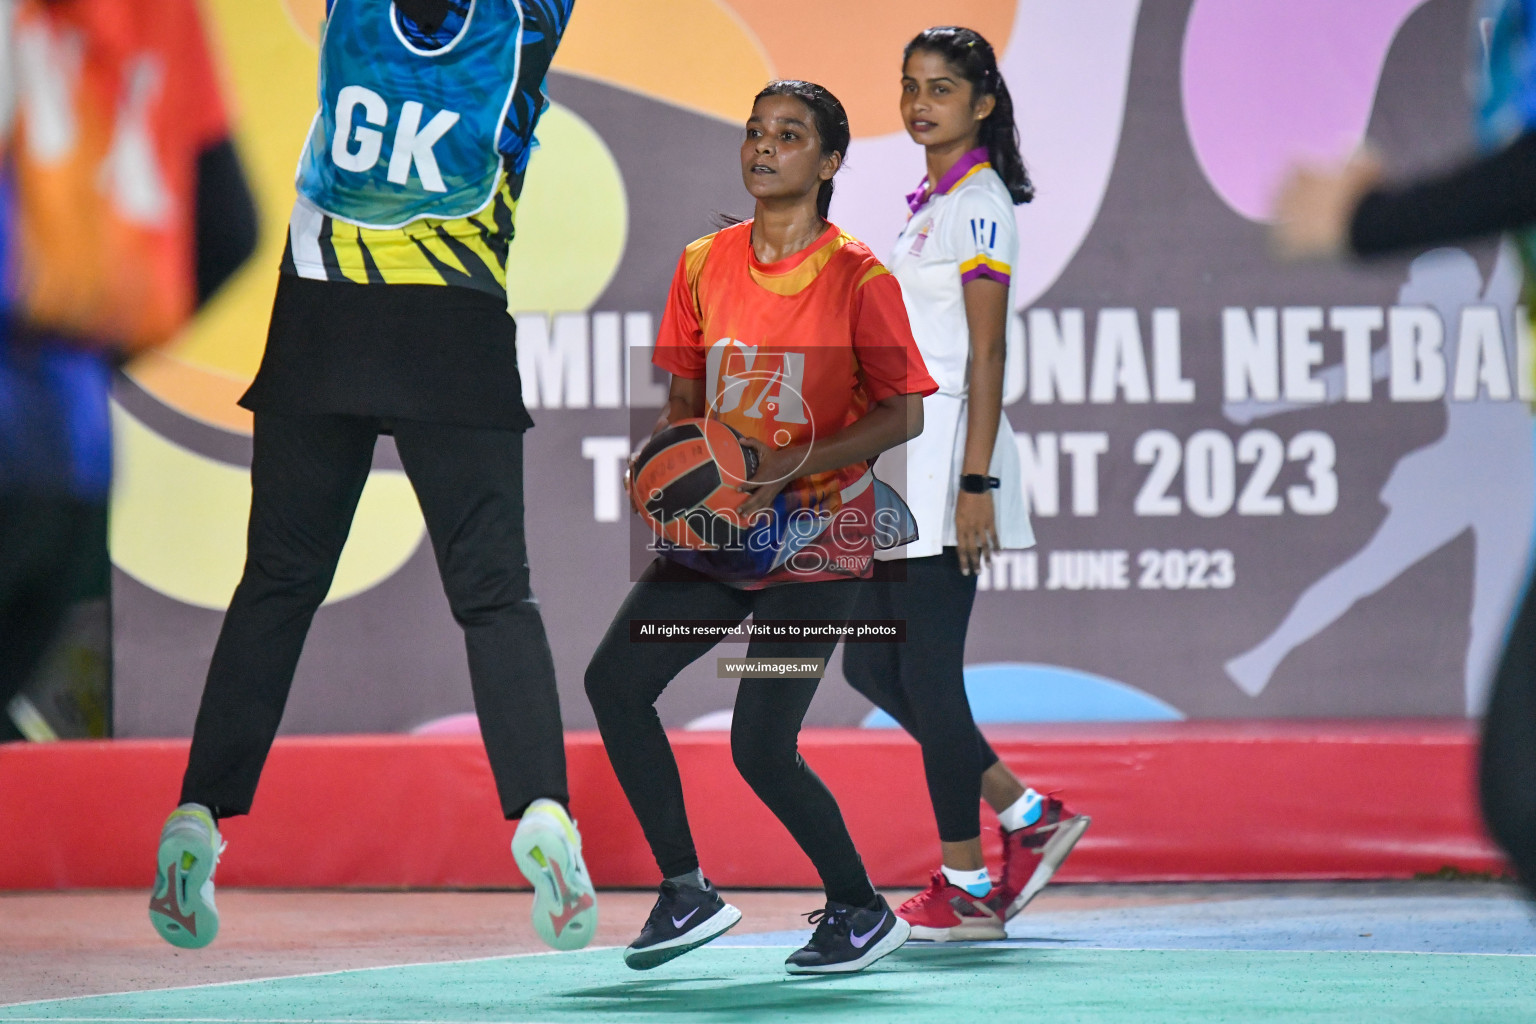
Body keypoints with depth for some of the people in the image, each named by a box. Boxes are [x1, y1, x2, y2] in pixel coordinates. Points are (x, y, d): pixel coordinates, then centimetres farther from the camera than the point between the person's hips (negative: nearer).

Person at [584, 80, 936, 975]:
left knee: (761, 748, -12)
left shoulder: (857, 276, -10)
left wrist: (793, 463, -21)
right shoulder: (704, 264, 6)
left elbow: (904, 414, -9)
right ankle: (687, 891, 5)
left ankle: (862, 909, 8)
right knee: (615, 680, -7)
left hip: (816, 539, -6)